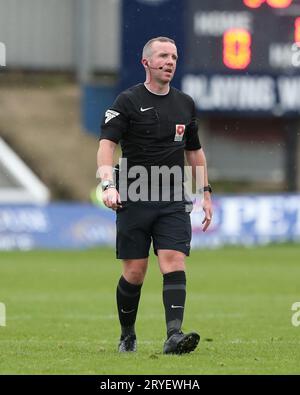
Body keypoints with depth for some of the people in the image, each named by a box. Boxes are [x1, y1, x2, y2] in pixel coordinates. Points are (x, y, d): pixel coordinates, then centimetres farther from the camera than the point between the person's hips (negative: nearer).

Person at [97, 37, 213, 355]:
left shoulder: (185, 104, 13)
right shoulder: (128, 101, -3)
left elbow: (194, 151, 24)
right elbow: (106, 144, -13)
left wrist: (205, 193, 18)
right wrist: (108, 184, -29)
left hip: (173, 203, 3)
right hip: (134, 200, -3)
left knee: (174, 263, -14)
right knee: (134, 272, 1)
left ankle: (174, 335, -24)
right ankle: (127, 336, 21)